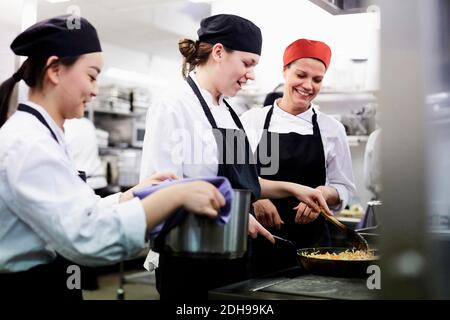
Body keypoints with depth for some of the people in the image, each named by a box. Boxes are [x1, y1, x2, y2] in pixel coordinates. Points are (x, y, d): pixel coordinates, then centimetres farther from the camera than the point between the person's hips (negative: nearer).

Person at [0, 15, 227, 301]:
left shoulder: (35, 135, 8)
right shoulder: (28, 144, -22)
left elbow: (73, 217, 10)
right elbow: (85, 237, -31)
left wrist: (133, 194, 5)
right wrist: (175, 196, -29)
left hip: (44, 284, 9)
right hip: (30, 287, -9)